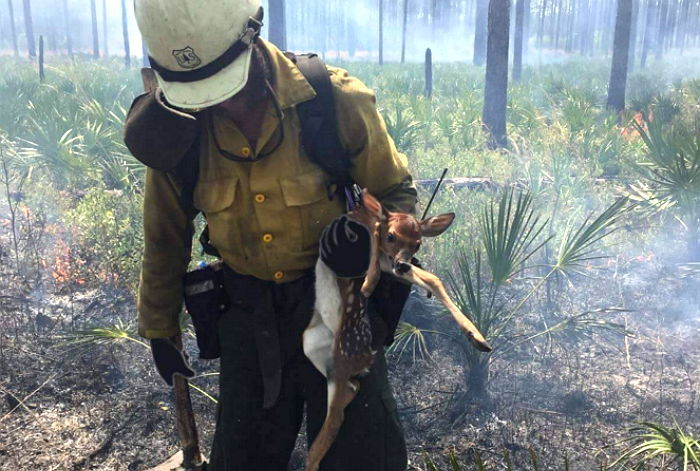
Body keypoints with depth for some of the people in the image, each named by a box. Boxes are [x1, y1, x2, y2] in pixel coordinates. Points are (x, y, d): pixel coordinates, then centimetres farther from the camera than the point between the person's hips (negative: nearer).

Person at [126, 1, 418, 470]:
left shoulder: (332, 99, -19)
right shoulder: (176, 126, -11)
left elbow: (396, 192, -4)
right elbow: (165, 238, 5)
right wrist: (160, 330, 15)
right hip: (247, 308, 2)